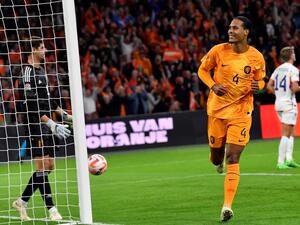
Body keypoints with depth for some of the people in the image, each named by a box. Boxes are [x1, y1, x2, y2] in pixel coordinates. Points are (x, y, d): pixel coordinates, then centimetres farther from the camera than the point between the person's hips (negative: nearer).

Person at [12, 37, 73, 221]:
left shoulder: (40, 70, 16)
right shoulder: (28, 72, -14)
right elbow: (31, 104, -21)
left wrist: (63, 114, 27)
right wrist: (52, 124, -25)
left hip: (46, 126, 10)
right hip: (36, 125, -10)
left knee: (48, 166, 10)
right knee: (42, 166, -8)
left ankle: (22, 201, 19)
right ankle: (51, 209, -7)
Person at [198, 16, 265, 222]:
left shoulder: (257, 57, -5)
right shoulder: (218, 51, -6)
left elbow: (260, 81, 11)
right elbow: (203, 69, 8)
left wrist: (257, 86, -14)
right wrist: (213, 85, -11)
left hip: (241, 111, -2)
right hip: (217, 108, 2)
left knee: (233, 159, -12)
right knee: (216, 156, 11)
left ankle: (227, 206, -14)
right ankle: (218, 160, 52)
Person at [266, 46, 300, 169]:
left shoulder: (278, 69, 10)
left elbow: (269, 86, 10)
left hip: (278, 103, 8)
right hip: (289, 103, -8)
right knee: (285, 134, -5)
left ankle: (289, 158, 10)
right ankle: (280, 162, -7)